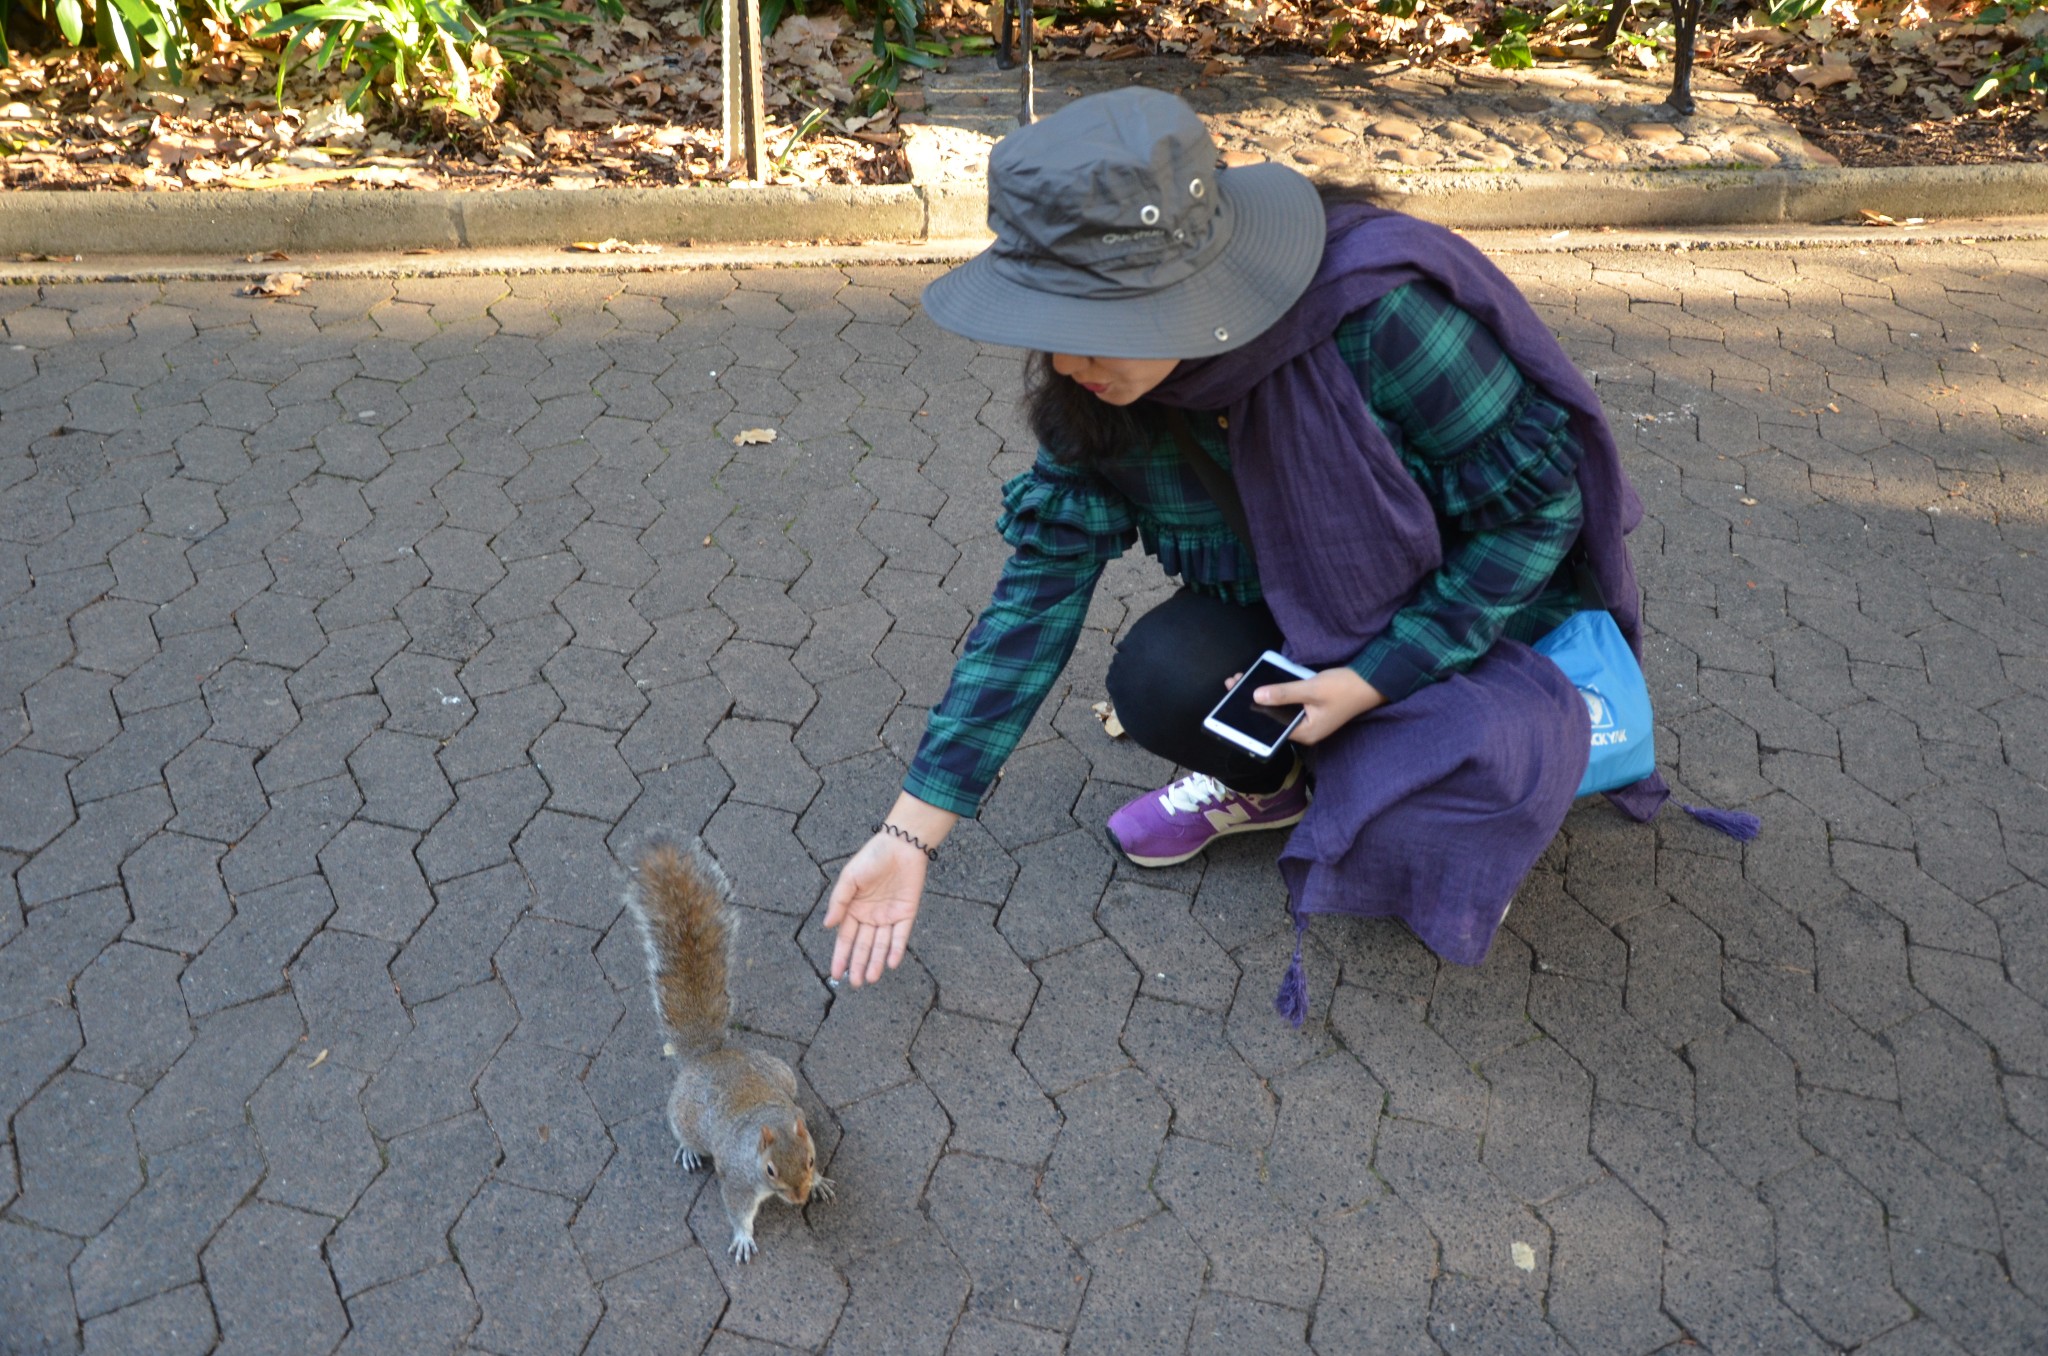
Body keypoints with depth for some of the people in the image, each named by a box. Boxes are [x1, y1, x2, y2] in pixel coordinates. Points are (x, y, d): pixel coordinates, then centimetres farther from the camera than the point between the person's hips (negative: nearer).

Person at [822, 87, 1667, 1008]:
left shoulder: (1381, 316, -34)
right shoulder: (1091, 393, -17)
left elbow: (1541, 503, -22)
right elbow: (1038, 593, -14)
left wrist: (1375, 678, -26)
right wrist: (911, 831, -17)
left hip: (1484, 603, -4)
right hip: (1305, 608, 4)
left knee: (1392, 832, -29)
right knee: (1160, 681, -25)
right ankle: (1270, 782, 9)